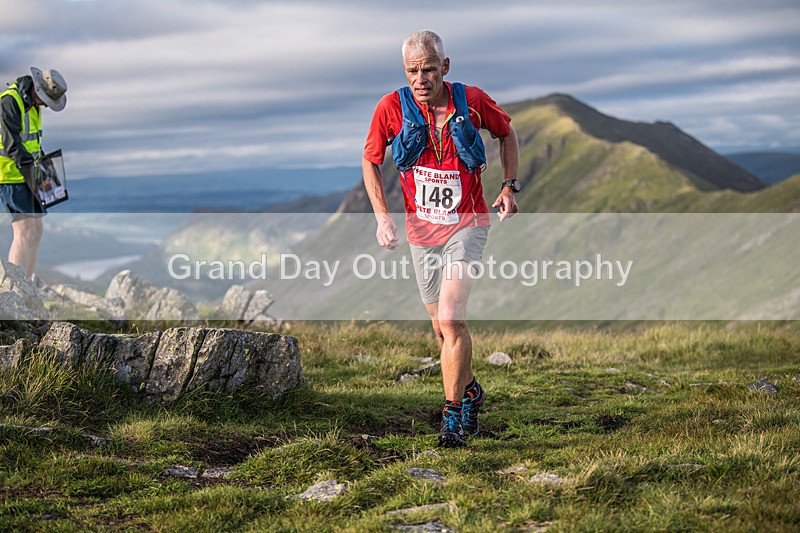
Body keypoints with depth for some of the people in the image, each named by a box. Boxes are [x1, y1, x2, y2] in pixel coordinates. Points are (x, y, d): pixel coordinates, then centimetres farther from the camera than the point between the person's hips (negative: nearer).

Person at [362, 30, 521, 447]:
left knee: (452, 319, -18)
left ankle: (453, 411, -6)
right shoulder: (392, 108, -11)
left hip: (467, 224, -2)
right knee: (442, 328, 12)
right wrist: (382, 216, -6)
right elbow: (370, 161, 4)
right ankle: (470, 392, 37)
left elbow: (506, 132, 9)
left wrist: (510, 185, 0)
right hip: (421, 228, 3)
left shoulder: (472, 101, -12)